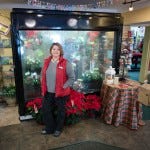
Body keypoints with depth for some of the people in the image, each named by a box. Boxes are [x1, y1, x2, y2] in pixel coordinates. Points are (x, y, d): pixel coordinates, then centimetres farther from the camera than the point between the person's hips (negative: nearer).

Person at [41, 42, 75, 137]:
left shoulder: (66, 63, -13)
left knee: (60, 111, 13)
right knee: (46, 110, 16)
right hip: (48, 92, 5)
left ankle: (58, 129, 37)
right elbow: (43, 75, 14)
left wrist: (64, 87, -14)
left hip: (61, 93, -5)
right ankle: (49, 128, 39)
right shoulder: (46, 62, 3)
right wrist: (43, 87, 6)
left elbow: (72, 78, -10)